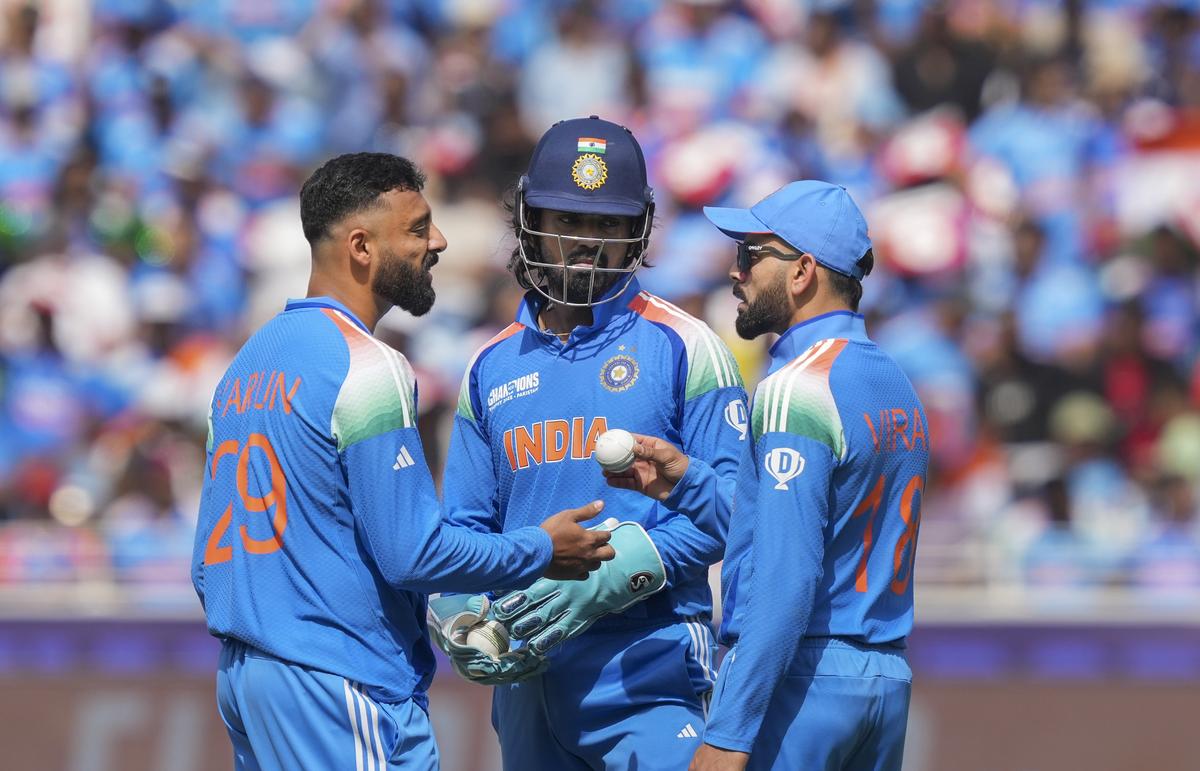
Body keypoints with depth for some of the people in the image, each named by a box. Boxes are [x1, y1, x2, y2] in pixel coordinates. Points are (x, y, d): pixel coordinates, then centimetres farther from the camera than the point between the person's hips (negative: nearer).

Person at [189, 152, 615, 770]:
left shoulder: (247, 361, 14)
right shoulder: (364, 366, -13)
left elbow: (209, 560, 16)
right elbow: (412, 553, -16)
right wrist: (540, 552, -4)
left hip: (242, 675, 9)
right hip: (341, 687, -9)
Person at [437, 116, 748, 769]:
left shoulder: (681, 348, 0)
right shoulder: (493, 367, 14)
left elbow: (728, 504, -8)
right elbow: (466, 527, 14)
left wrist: (615, 574, -20)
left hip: (649, 667, -5)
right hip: (528, 679, 5)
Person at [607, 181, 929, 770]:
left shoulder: (797, 389, -13)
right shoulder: (898, 389, 14)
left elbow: (786, 577, -20)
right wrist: (686, 485, 17)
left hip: (798, 678, -9)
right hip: (886, 680, 9)